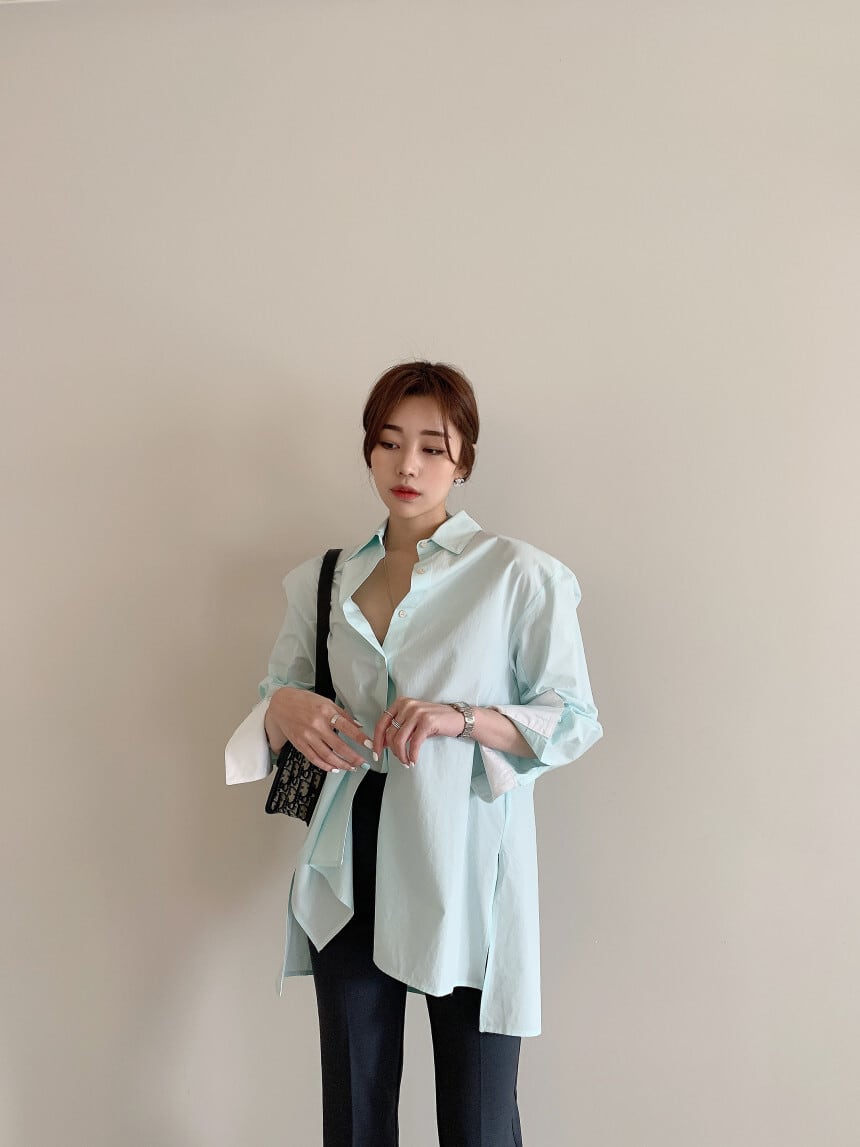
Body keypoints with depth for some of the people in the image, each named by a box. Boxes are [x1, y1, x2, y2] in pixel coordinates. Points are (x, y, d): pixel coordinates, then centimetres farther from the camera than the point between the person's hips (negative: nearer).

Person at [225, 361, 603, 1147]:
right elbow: (278, 694, 16)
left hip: (463, 866, -3)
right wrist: (286, 708, -9)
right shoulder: (323, 581, 10)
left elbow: (574, 720, -3)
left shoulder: (518, 575, -3)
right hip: (352, 864, 4)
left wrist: (463, 717, -20)